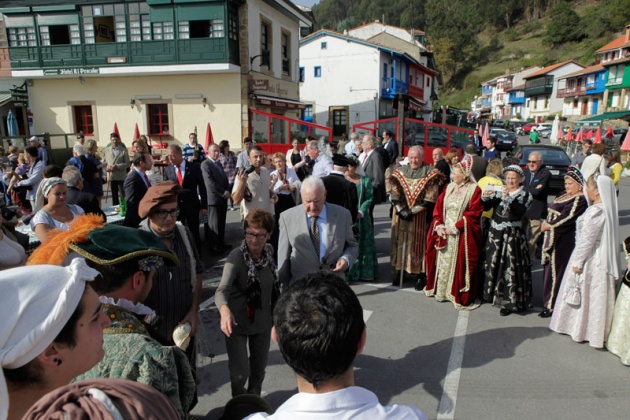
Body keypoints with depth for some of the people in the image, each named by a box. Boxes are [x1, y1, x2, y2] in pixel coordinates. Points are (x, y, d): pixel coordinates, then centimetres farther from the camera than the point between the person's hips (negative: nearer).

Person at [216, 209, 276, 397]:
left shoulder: (269, 251, -7)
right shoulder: (236, 257, -23)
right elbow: (222, 288, -37)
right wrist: (225, 310, -58)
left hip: (262, 321, 4)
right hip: (237, 323, -4)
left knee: (258, 370, 17)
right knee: (240, 373, 0)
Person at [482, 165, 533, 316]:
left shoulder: (525, 195, 2)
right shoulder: (498, 191, 11)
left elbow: (519, 212, -16)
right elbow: (485, 207, 3)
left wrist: (508, 198, -26)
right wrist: (485, 196, -16)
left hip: (512, 236, -4)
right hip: (495, 234, 4)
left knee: (510, 267, -5)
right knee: (494, 265, 11)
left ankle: (509, 301, 5)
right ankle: (495, 294, 27)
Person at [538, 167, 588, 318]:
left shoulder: (580, 200, -12)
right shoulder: (563, 196, 16)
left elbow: (567, 218, -20)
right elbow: (552, 213, 21)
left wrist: (548, 225, -14)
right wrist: (546, 224, 5)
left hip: (564, 240, -9)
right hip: (553, 238, 9)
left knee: (557, 270, -3)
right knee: (551, 269, 12)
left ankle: (552, 305, 5)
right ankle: (550, 302, 22)